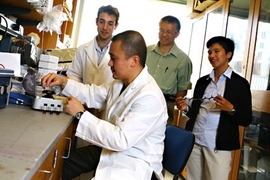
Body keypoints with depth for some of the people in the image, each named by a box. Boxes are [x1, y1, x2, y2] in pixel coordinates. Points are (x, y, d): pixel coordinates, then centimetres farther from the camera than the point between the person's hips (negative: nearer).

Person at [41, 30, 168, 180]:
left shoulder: (150, 97, -28)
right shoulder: (122, 82, 1)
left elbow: (121, 139, -32)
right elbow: (93, 94, 12)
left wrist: (81, 114, -26)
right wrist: (63, 82, -4)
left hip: (134, 162, -8)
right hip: (113, 148, 9)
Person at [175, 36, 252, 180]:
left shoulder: (239, 83, -2)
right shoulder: (202, 81, 12)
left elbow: (246, 119, -3)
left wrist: (231, 109, -21)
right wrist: (186, 107, -4)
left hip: (218, 146, -4)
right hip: (194, 141, 4)